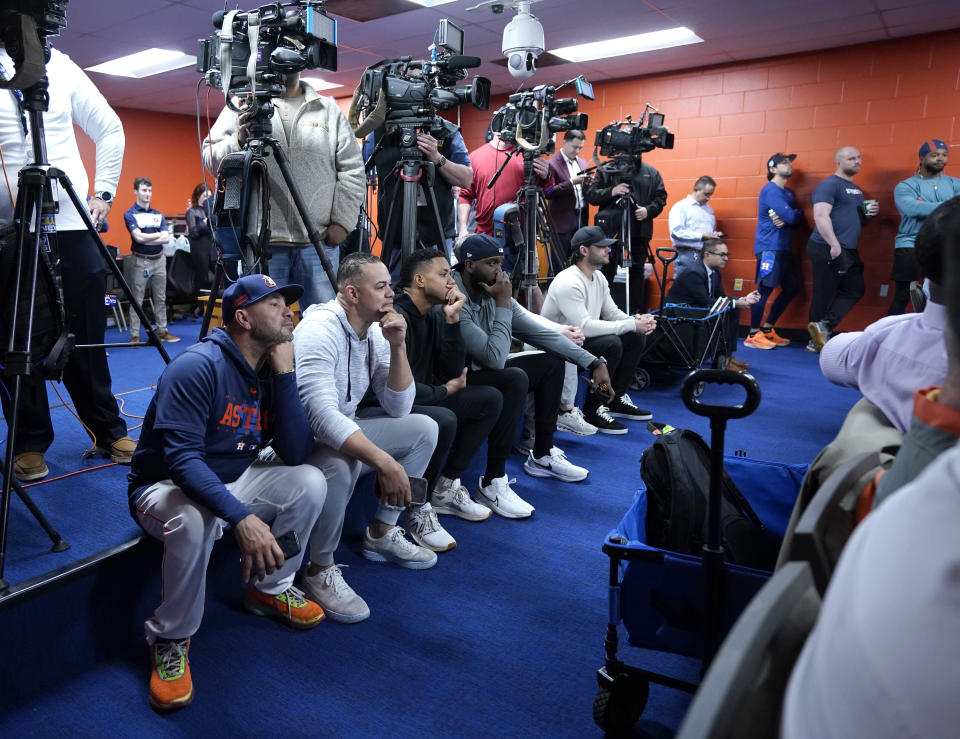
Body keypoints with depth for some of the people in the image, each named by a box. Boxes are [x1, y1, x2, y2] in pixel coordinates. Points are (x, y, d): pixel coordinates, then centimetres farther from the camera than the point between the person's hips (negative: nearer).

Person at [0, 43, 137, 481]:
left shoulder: (57, 65, 12)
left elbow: (109, 129, 16)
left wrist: (103, 192, 8)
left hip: (73, 224, 1)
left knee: (86, 337, 7)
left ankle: (108, 431, 18)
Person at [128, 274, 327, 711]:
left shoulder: (272, 370, -2)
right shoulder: (197, 367, -22)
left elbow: (296, 452, -12)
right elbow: (182, 458, -31)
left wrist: (284, 373, -19)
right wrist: (241, 517, -43)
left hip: (233, 480, 7)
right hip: (167, 488, -6)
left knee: (309, 482, -13)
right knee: (194, 520, -38)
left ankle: (270, 590, 9)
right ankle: (170, 640, -11)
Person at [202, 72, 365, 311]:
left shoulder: (329, 109, 13)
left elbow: (352, 170, 9)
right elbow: (210, 156, 7)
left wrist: (342, 221, -1)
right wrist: (238, 141, -14)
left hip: (319, 241, 1)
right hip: (262, 241, 0)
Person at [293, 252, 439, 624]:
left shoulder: (375, 330, -1)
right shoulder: (320, 329, -25)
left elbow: (398, 408, -1)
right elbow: (322, 416, -36)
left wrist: (397, 346, -14)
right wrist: (385, 462, -41)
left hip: (344, 430, 8)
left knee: (424, 428, 2)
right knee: (341, 462, -39)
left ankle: (381, 534, 12)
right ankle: (319, 570, -12)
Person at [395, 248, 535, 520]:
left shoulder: (434, 314, 7)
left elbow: (453, 371, 3)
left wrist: (452, 320, -8)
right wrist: (446, 390, -7)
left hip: (425, 399, 9)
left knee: (491, 398, 5)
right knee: (444, 420, -35)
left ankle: (446, 486, 4)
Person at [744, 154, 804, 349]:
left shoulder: (788, 193, 20)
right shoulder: (770, 190, -9)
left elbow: (796, 219, 10)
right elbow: (791, 217, -18)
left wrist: (785, 219, -11)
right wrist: (797, 213, 4)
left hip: (783, 248, 10)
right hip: (769, 247, -9)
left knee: (791, 288, 10)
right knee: (765, 289, -10)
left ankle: (767, 329, 19)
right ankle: (753, 335, -3)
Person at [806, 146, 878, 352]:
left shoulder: (856, 189, 21)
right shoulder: (829, 185, -8)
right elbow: (821, 216, -19)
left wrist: (868, 212, 8)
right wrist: (835, 245, -27)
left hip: (849, 250, 9)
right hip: (827, 249, -9)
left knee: (854, 291, 5)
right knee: (824, 295, -3)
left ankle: (822, 327, 3)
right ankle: (816, 341, 4)